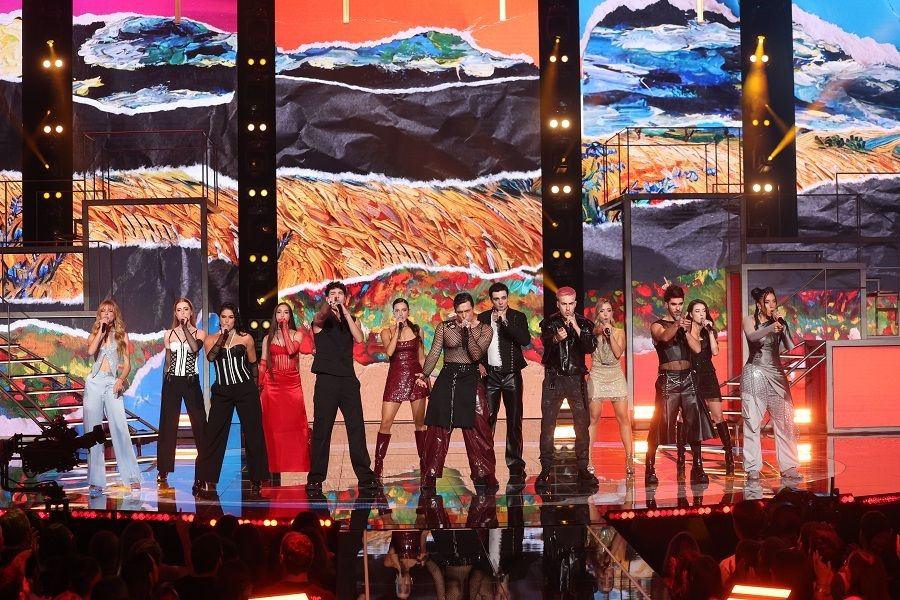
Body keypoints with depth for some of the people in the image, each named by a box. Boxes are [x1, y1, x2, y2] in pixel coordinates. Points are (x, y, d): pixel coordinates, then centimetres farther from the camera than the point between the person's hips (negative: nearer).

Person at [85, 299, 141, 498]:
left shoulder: (122, 335, 12)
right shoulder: (94, 334, 13)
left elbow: (127, 363, 8)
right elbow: (91, 351, -9)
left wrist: (121, 379, -9)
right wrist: (101, 330, -7)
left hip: (113, 384, -1)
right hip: (95, 383, 1)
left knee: (120, 429, -12)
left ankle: (132, 478, -11)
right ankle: (96, 481, 1)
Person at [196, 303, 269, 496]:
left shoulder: (246, 338, 3)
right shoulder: (211, 339, 6)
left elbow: (252, 362, 12)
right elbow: (210, 357, -13)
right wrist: (222, 337, -16)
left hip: (245, 389, -1)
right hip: (221, 391, 1)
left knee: (253, 433, 0)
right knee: (214, 433, -3)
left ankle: (256, 479, 8)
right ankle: (208, 479, 3)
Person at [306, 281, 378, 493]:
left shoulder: (350, 320, 15)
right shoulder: (321, 320, 5)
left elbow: (359, 338, -4)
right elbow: (319, 316, -19)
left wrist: (345, 312, -10)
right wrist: (329, 308, -41)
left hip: (348, 380, 3)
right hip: (326, 380, -3)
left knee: (357, 428, 0)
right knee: (321, 430, -4)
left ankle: (365, 476, 3)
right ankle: (315, 479, 0)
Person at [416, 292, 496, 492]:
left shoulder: (484, 330, 3)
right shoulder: (444, 327, 4)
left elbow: (476, 354, -10)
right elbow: (434, 353, -2)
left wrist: (468, 331, -16)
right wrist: (424, 374, -16)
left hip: (471, 380, 0)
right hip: (446, 379, 0)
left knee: (477, 429, -3)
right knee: (438, 429, 0)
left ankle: (483, 475, 6)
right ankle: (429, 477, 5)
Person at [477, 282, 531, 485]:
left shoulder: (518, 317, 2)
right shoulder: (482, 318, 6)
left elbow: (525, 340, -14)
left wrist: (505, 322, -19)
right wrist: (478, 363, -3)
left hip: (512, 375, -1)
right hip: (490, 374, 1)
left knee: (514, 420, -1)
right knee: (487, 419, 0)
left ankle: (515, 465, 2)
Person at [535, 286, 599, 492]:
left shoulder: (584, 324, 5)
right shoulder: (549, 323, 2)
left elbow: (591, 347, -10)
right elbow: (545, 340, -19)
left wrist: (576, 328, -21)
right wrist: (556, 338, -41)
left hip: (576, 379, 1)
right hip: (553, 380, -1)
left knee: (582, 424, 1)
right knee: (547, 425, -4)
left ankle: (583, 469, 9)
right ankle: (545, 470, 0)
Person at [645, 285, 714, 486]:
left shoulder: (687, 324, 15)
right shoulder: (658, 325, 2)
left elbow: (697, 348, 3)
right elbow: (664, 337, -23)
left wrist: (685, 330, -8)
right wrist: (677, 325, -41)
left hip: (688, 378, 4)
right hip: (668, 379, -4)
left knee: (694, 423, 0)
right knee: (660, 425, -7)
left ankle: (697, 469, 4)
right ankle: (650, 469, -2)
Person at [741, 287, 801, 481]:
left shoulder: (778, 322, 10)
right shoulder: (750, 321, 0)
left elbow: (790, 347, -2)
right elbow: (752, 336, -22)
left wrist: (781, 325, -12)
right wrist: (770, 328, -39)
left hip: (776, 374, 4)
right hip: (755, 375, -4)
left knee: (784, 421, 0)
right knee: (752, 422, -5)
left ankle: (788, 467, 5)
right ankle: (753, 469, -2)